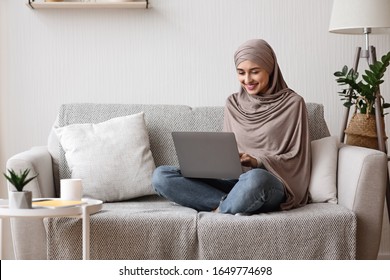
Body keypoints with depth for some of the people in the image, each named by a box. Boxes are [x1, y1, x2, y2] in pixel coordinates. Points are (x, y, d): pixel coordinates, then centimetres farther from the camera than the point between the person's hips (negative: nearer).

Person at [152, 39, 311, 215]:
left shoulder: (292, 103, 1)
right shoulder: (233, 104, 14)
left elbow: (296, 158, 0)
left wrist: (257, 162, -16)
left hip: (271, 184, -5)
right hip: (234, 181, 5)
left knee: (255, 178, -44)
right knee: (161, 176, -16)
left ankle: (218, 212, -17)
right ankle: (232, 204, -23)